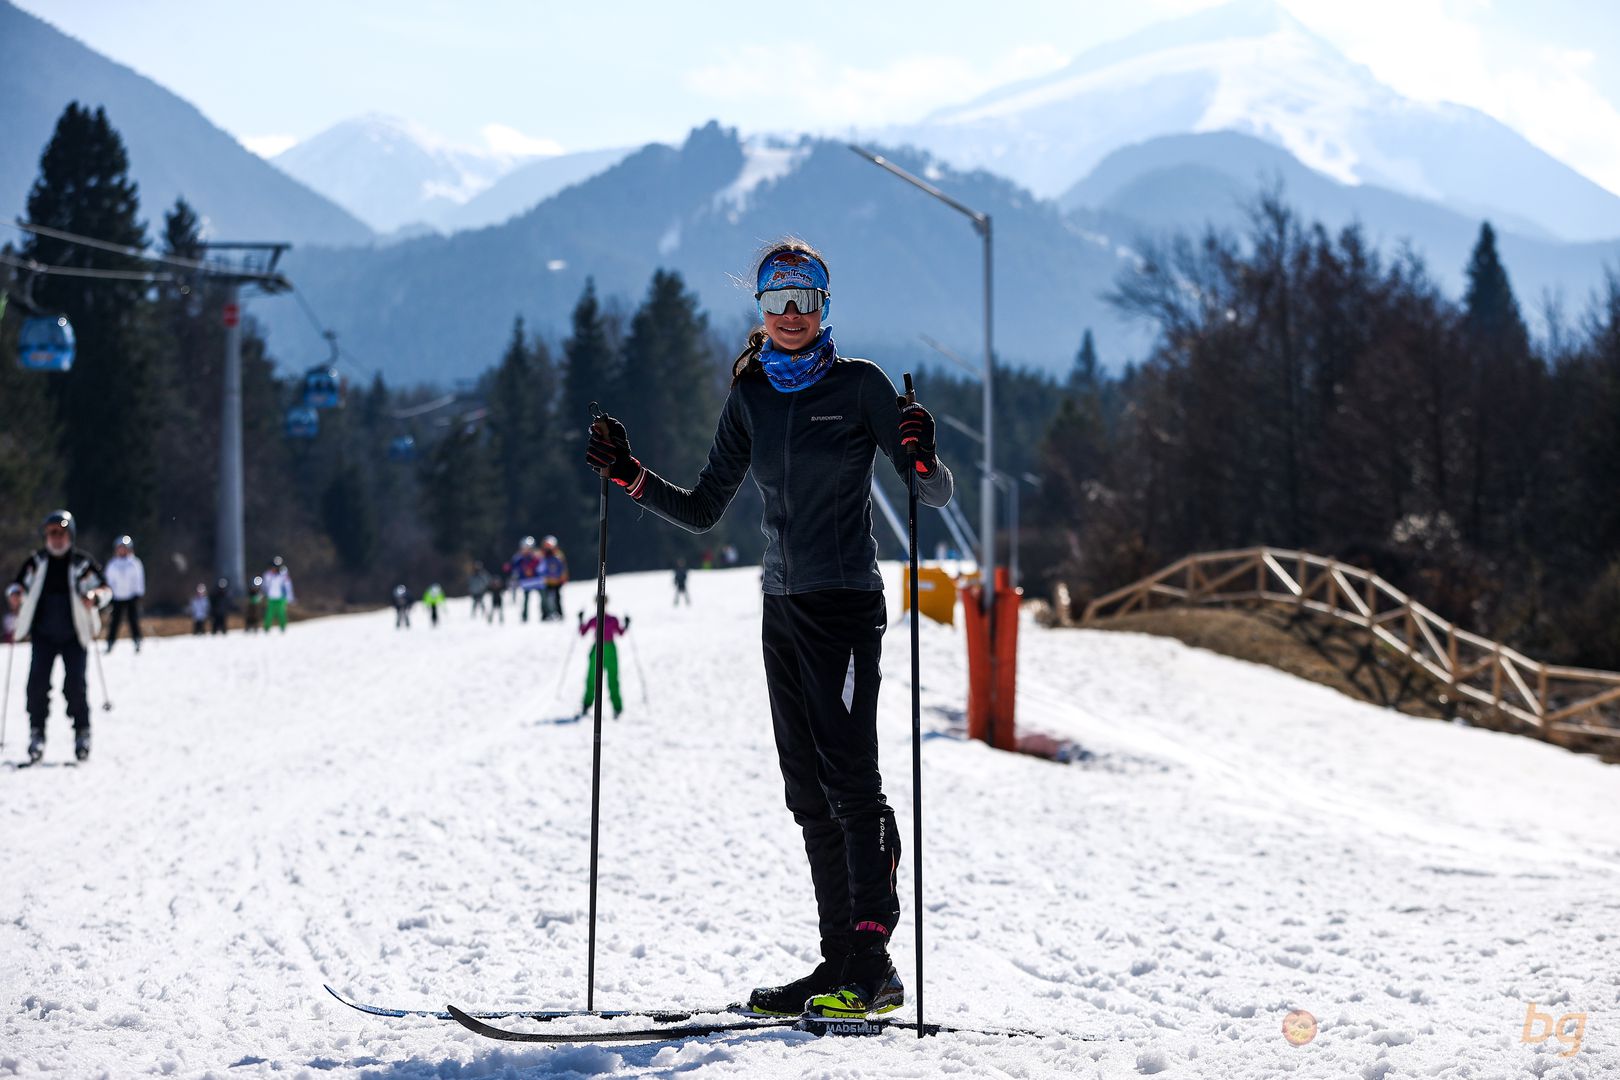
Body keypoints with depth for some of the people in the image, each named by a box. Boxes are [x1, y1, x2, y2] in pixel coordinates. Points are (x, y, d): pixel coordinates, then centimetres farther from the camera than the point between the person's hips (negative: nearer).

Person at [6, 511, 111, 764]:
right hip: (43, 636, 2)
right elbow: (18, 584, 13)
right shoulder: (36, 562, 7)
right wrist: (15, 594, -10)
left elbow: (105, 589, 1)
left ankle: (82, 732, 5)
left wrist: (93, 597, -21)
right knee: (37, 683, -9)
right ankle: (36, 733, -2)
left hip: (74, 636, -2)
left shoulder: (82, 563, 0)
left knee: (74, 685, -8)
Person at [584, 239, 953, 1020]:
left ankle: (871, 961, -12)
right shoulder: (750, 397, 11)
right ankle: (840, 962, 9)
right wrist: (629, 477, 4)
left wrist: (920, 458, -26)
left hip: (845, 603, -6)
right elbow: (702, 511, 16)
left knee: (850, 779, -12)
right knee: (809, 791, 5)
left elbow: (936, 495, -6)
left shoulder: (859, 385, -4)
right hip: (783, 606, 6)